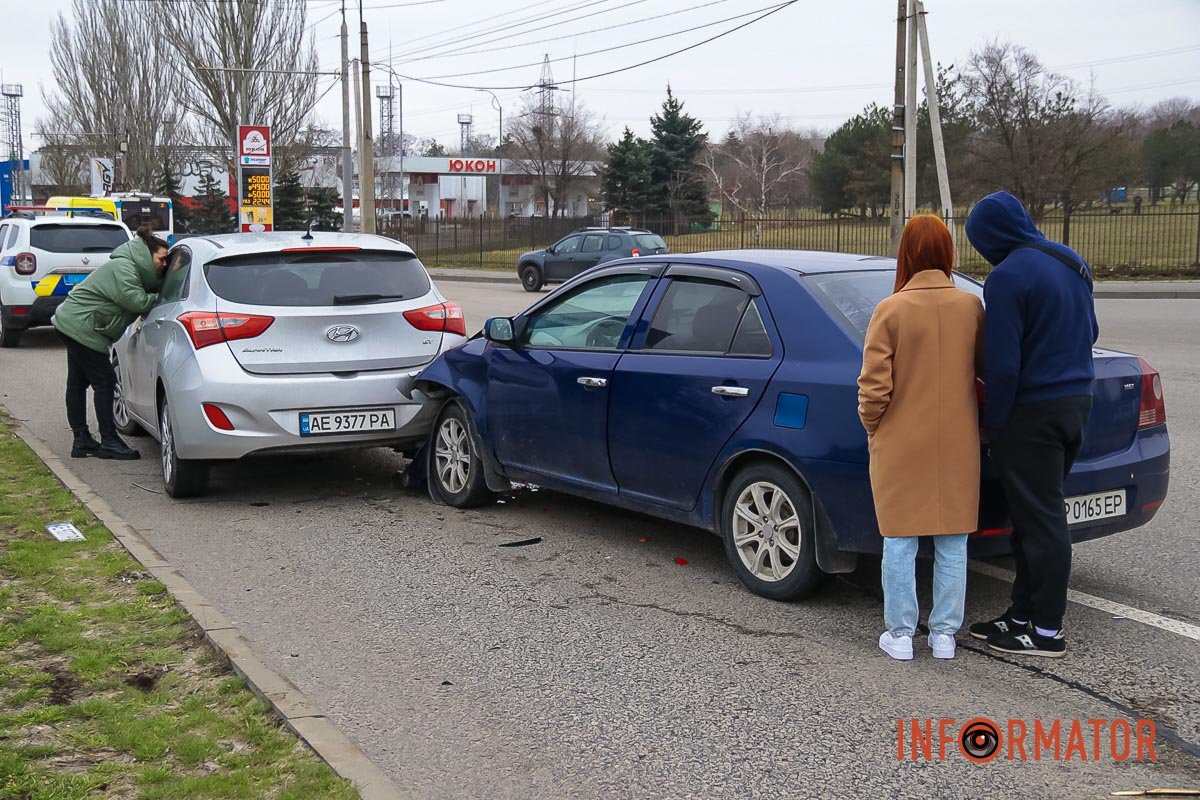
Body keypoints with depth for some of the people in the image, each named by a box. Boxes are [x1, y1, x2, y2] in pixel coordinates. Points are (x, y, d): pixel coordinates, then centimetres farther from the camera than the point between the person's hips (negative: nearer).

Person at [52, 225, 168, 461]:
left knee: (78, 383, 12)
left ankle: (81, 440, 18)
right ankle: (109, 443, -6)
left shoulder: (130, 267, 13)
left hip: (71, 323, 11)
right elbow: (137, 301, -26)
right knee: (104, 381, -8)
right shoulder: (123, 268, -19)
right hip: (81, 327, -11)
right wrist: (160, 297, -11)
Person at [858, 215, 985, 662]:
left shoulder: (891, 310, -12)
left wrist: (873, 430, 5)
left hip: (901, 447, -2)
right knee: (952, 545, 12)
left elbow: (874, 386, -12)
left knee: (900, 543, 8)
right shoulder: (971, 307, -3)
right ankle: (945, 634, 19)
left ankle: (899, 636, 15)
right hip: (958, 446, 3)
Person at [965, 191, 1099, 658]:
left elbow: (1003, 363, -19)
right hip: (1077, 401, 9)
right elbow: (1089, 332, 20)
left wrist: (993, 423, -11)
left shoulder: (1008, 277, -18)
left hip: (1032, 413, -9)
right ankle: (1023, 614, 24)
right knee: (1042, 514, 15)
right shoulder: (1071, 262, 11)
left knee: (1039, 519, -2)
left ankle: (1047, 631, 6)